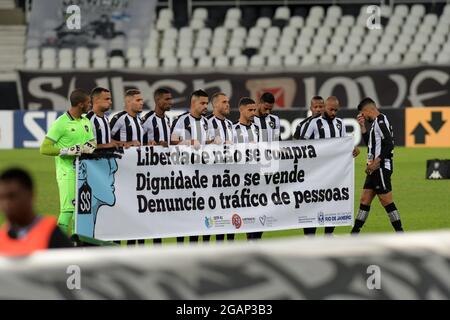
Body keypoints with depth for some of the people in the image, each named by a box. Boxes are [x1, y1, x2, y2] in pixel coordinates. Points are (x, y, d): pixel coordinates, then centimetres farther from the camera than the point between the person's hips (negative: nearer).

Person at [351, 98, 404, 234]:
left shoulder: (381, 121, -13)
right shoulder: (377, 122, 18)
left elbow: (389, 144, -22)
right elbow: (370, 143, 28)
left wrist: (377, 161, -22)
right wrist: (362, 126, 20)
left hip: (381, 167, -10)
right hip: (375, 168, 10)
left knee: (386, 200, -8)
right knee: (365, 199, 11)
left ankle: (400, 235, -5)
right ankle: (354, 234, 14)